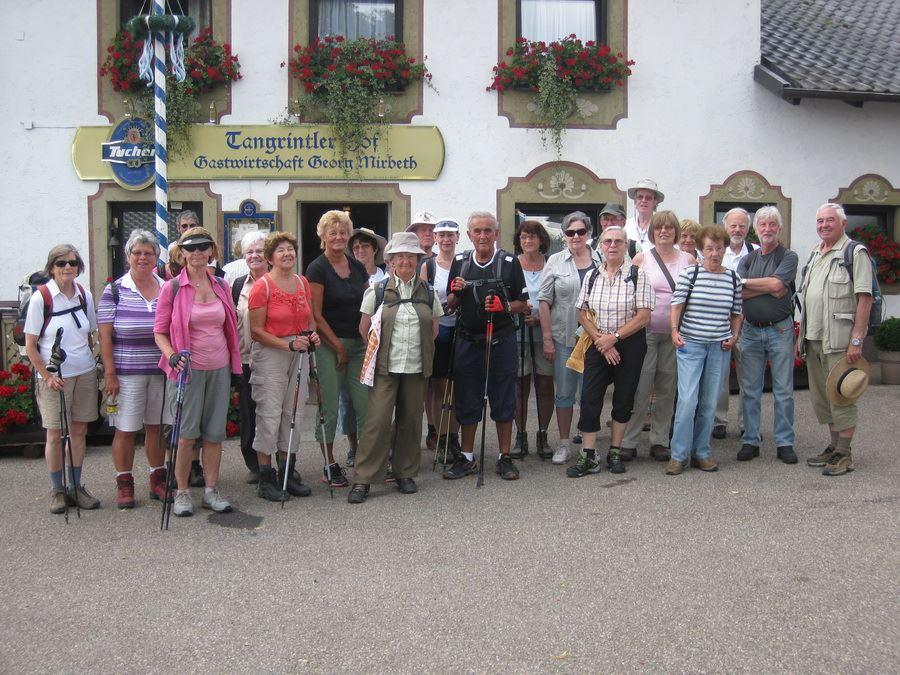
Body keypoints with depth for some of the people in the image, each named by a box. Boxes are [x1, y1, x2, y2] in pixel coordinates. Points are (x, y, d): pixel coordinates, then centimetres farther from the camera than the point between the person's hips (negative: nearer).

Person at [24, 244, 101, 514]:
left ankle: (75, 486, 21)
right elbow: (30, 345, -7)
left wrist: (90, 362, 8)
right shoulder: (41, 298, -10)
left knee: (79, 431, 9)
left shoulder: (84, 295, 3)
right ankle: (56, 490, 17)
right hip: (54, 377, -4)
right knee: (55, 434, 3)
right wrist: (48, 377, -13)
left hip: (85, 374, 4)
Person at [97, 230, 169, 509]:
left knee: (156, 426, 12)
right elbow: (105, 336, -4)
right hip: (127, 373, -3)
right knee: (125, 430, 2)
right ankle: (124, 483, 16)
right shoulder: (115, 291, -2)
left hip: (161, 372, 3)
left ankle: (158, 480, 24)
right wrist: (110, 374, -10)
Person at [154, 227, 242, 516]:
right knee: (187, 433, -2)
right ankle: (182, 492, 12)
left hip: (219, 369, 4)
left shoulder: (221, 286, 8)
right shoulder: (172, 288, -4)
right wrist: (172, 355, -19)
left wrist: (234, 361, 14)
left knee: (215, 432, 7)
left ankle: (211, 490, 18)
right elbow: (159, 331, -2)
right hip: (187, 369, -4)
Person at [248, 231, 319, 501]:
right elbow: (257, 331, -11)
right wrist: (288, 344, -19)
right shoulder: (263, 286, -9)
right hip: (269, 355, -6)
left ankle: (288, 472, 22)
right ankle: (266, 479, 6)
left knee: (293, 413, 11)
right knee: (270, 415, -4)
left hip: (298, 355, 6)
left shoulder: (302, 283, 9)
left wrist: (312, 335, 0)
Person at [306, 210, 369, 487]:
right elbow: (316, 316, -9)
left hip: (358, 344, 5)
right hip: (328, 346, -5)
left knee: (365, 403, 2)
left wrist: (370, 341, 5)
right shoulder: (317, 269, -5)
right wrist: (339, 347, -9)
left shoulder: (357, 267, 12)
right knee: (329, 407, -1)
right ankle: (329, 466, 10)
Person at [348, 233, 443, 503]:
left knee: (411, 421, 8)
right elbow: (364, 328, 7)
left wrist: (421, 349, 7)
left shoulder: (428, 293, 7)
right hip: (385, 367, -2)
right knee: (378, 420, -8)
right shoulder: (377, 291, 1)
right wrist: (379, 349, 3)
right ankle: (362, 479, 0)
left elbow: (433, 330, 16)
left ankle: (405, 473, 23)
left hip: (416, 368, 3)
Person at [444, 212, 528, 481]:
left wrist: (505, 307, -16)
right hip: (468, 342, 2)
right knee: (467, 400, 8)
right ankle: (467, 457, 21)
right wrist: (456, 292, -8)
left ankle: (505, 458, 16)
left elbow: (522, 302, 3)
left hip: (502, 340, -2)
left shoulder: (509, 262, 0)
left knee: (503, 400, 5)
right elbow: (450, 305, 13)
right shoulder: (459, 262, 7)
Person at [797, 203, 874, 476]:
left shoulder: (855, 253, -7)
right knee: (821, 396, 13)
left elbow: (865, 299, -13)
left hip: (839, 339, -8)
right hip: (813, 338, 8)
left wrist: (856, 341, -19)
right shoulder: (815, 254, 16)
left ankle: (844, 454, 6)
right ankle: (834, 446, 25)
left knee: (841, 396, -3)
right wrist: (801, 335, 16)